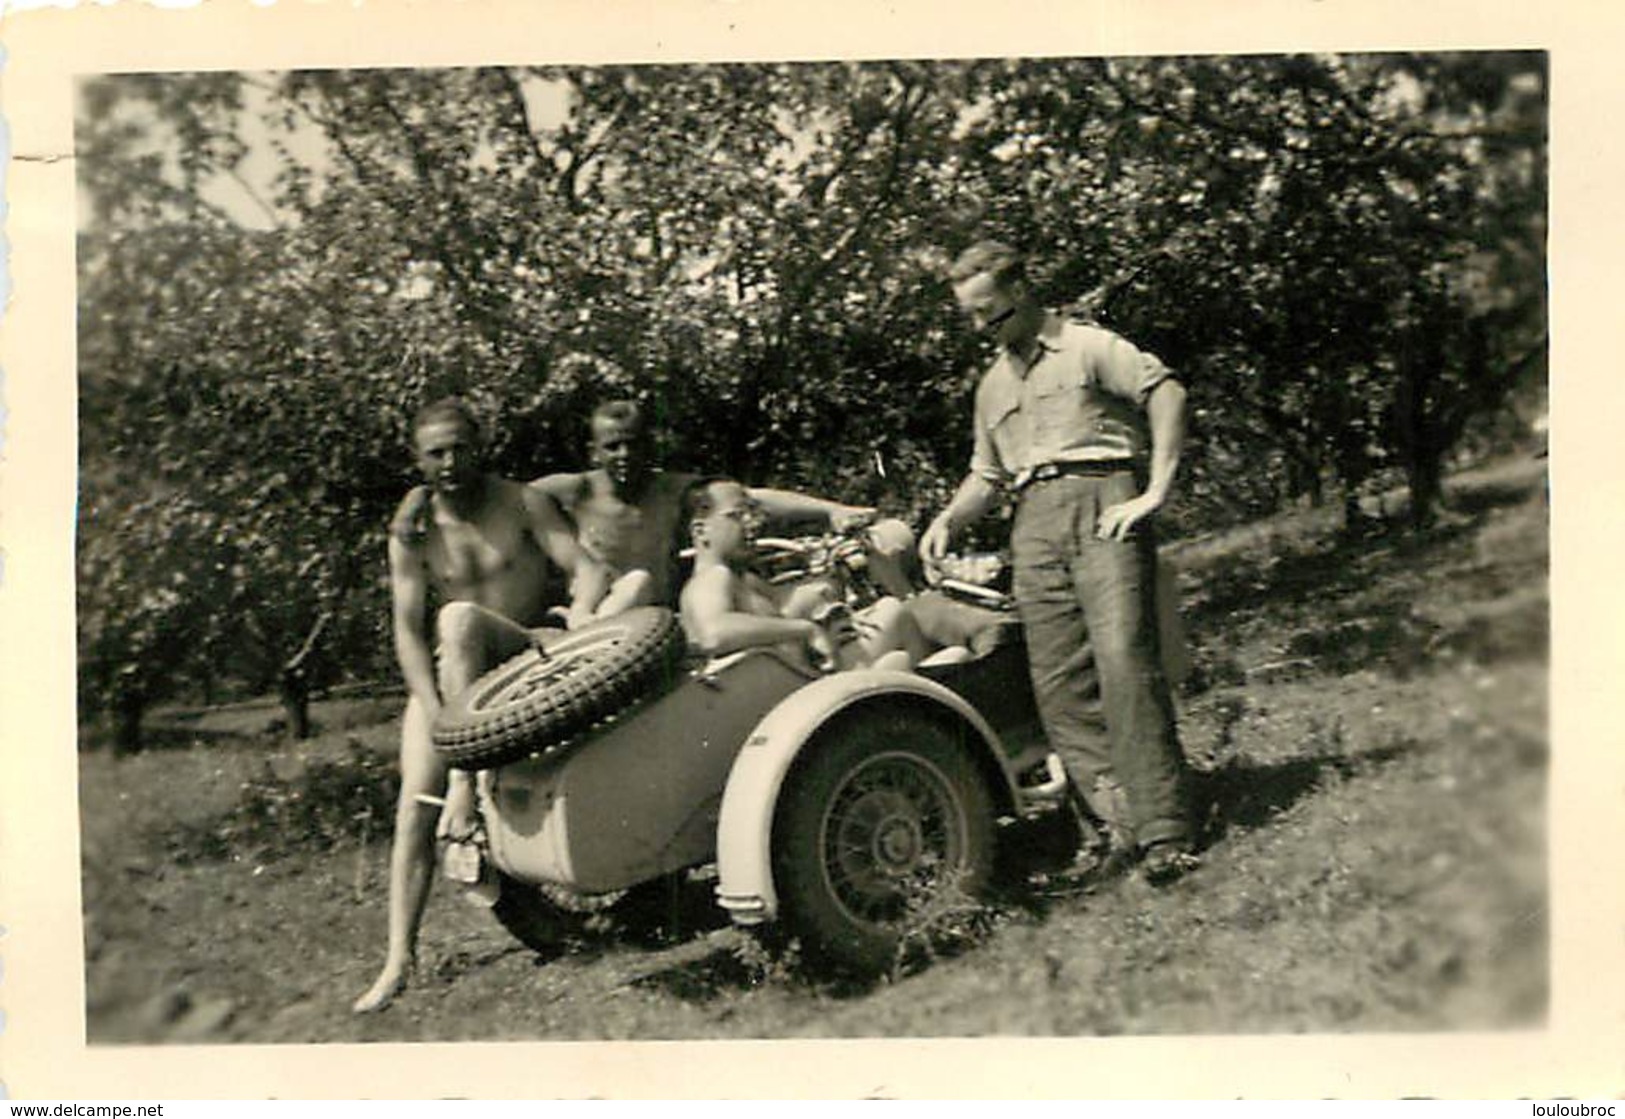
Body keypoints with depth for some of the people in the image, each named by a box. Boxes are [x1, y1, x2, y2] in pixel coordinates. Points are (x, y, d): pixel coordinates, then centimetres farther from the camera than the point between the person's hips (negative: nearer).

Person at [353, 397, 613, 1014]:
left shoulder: (521, 502, -3)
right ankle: (399, 960, -3)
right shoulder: (412, 533, 0)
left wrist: (580, 614, -31)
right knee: (412, 811, -11)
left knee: (460, 617, -33)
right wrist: (436, 713, -17)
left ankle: (466, 781, -31)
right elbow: (408, 630, -6)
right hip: (447, 677, 3)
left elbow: (588, 567, -9)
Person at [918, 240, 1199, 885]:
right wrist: (948, 521, 11)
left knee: (1123, 657, -18)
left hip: (1102, 501, -6)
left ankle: (1164, 831, -17)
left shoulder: (1088, 347, 8)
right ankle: (1119, 815, -5)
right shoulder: (993, 386, 28)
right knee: (1056, 684, -7)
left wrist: (1155, 491, -12)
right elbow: (987, 474, 30)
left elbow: (1166, 392, -4)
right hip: (1034, 524, 6)